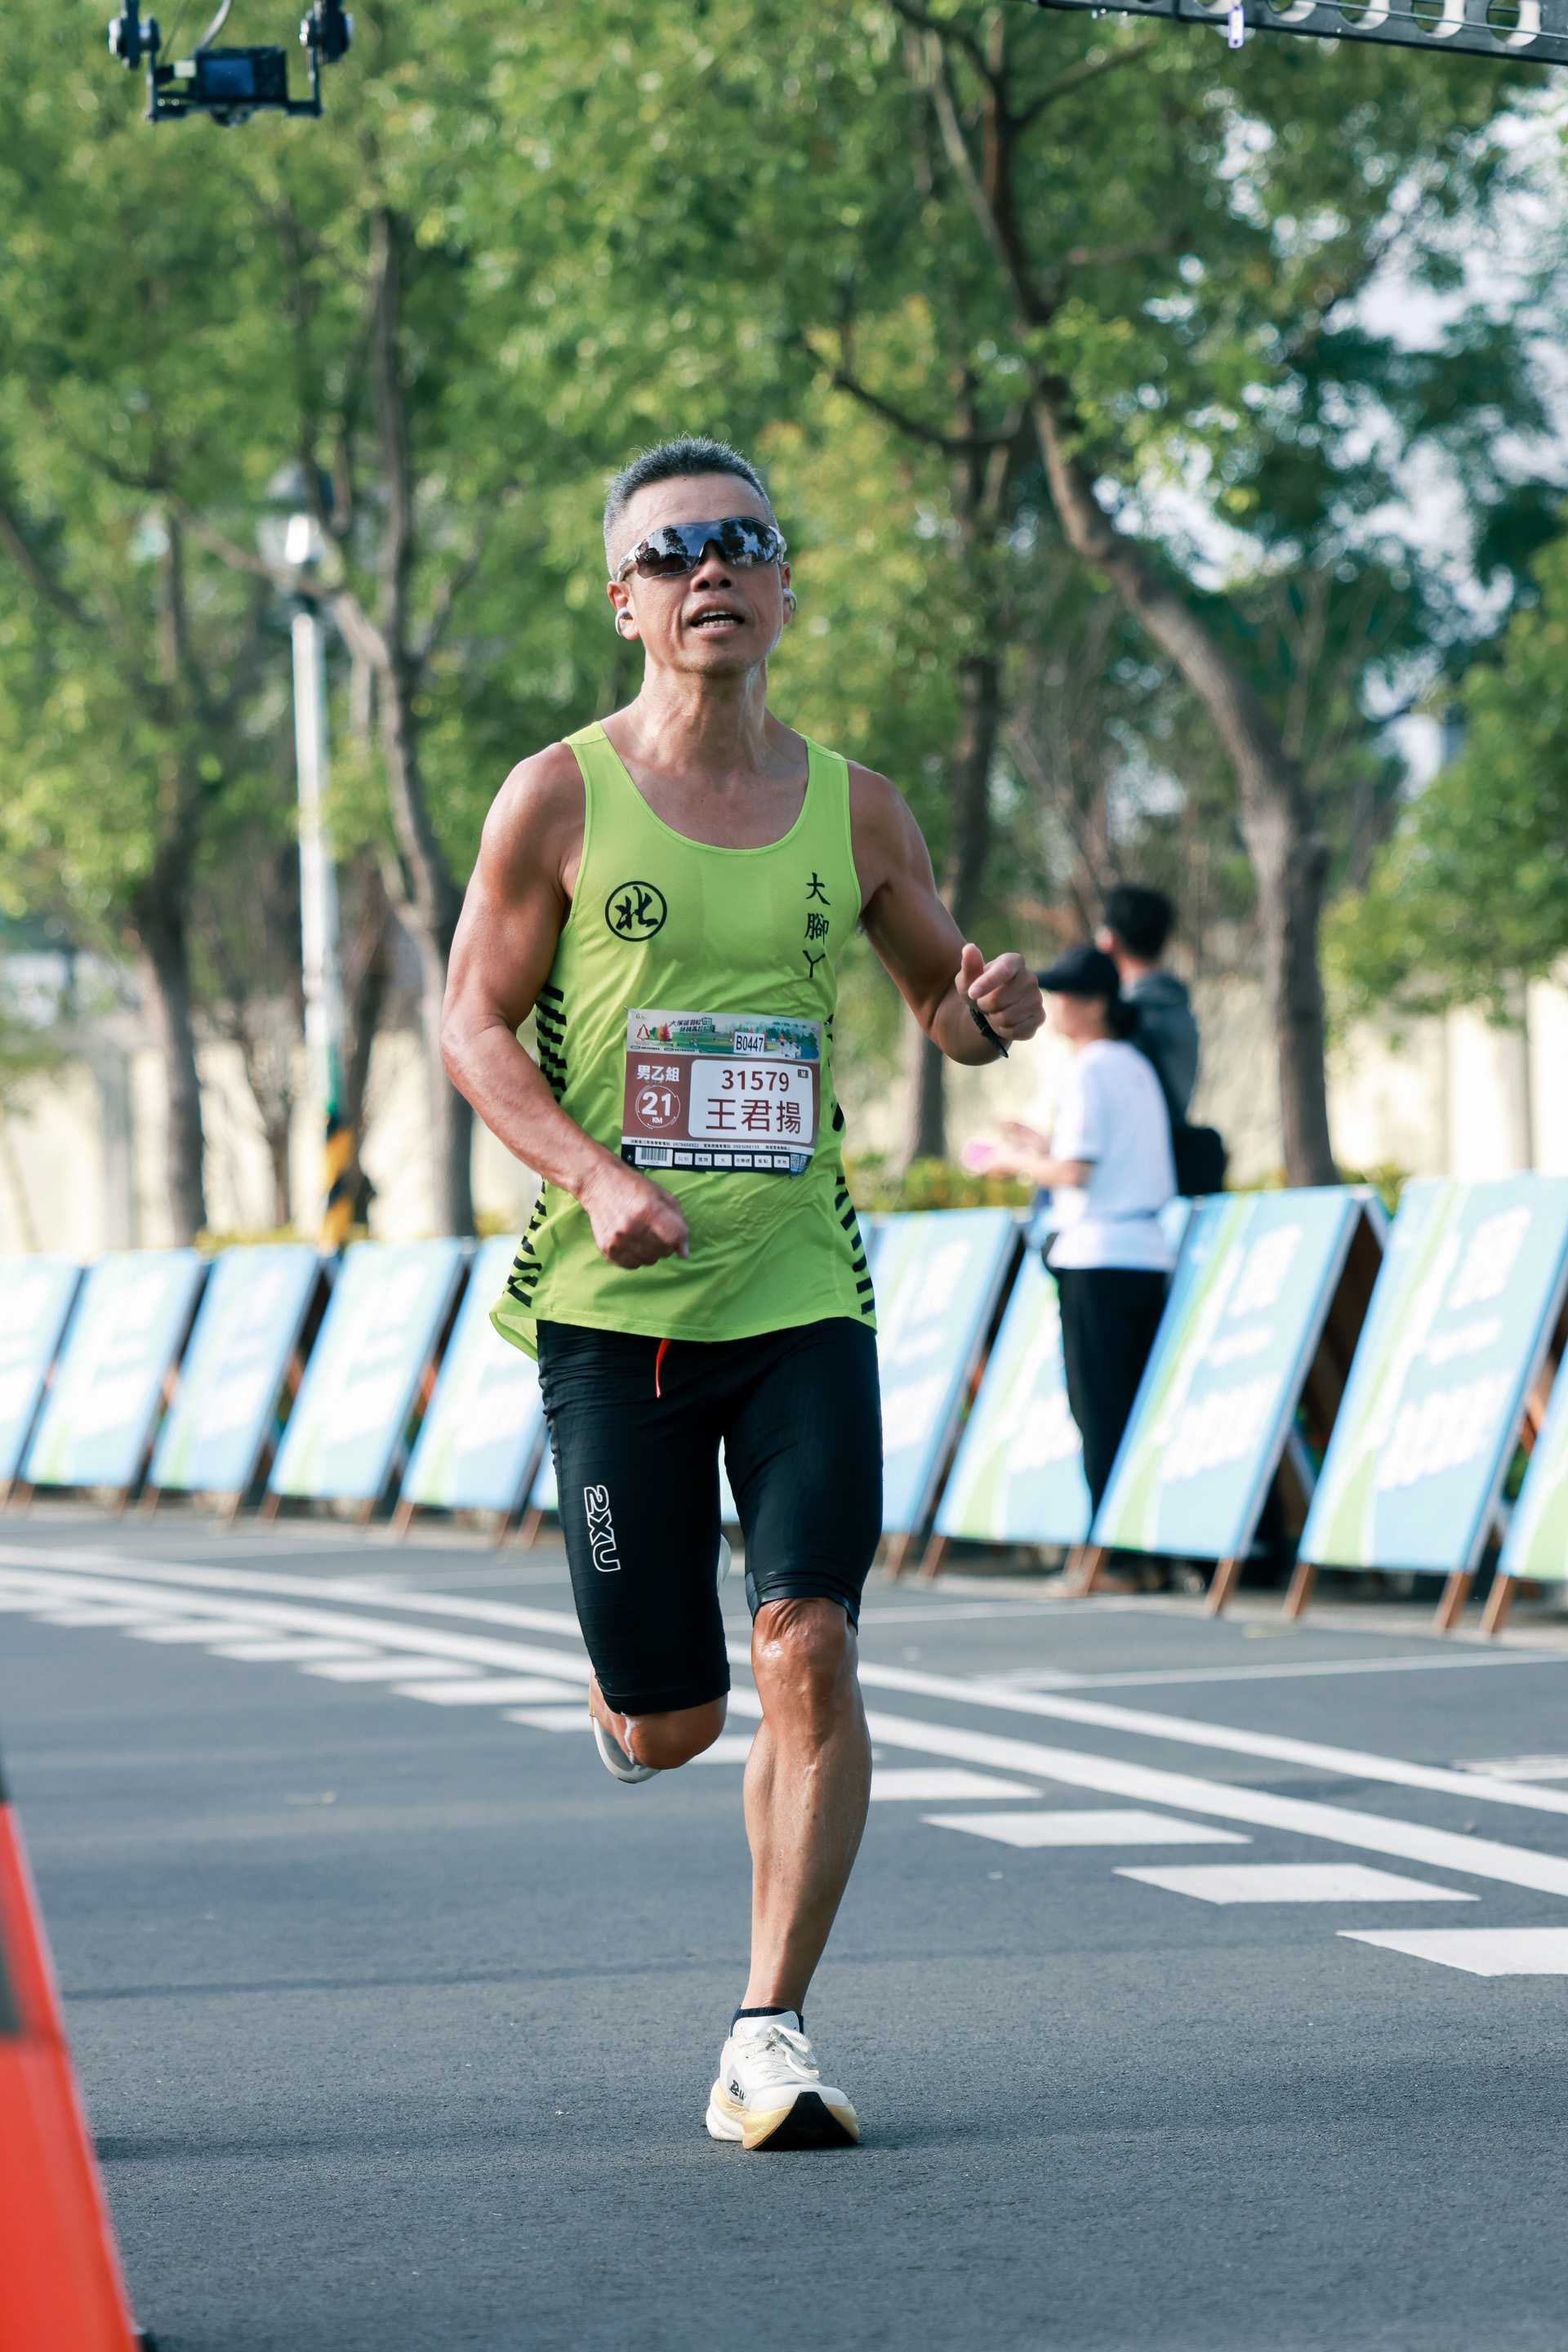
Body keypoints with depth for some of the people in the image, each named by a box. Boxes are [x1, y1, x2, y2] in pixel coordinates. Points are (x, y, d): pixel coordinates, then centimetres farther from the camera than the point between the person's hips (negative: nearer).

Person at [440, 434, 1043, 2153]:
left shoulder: (853, 811, 7)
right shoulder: (560, 800, -1)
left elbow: (938, 998, 21)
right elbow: (474, 1028, 0)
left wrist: (988, 1011, -5)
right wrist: (596, 1174, -17)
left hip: (804, 1300, 2)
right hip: (615, 1305, -2)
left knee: (809, 1652, -15)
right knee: (668, 1727, 3)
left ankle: (768, 2040, -6)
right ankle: (623, 1695, 42)